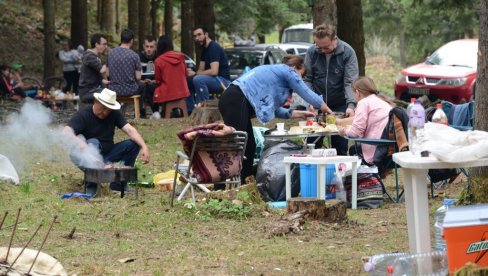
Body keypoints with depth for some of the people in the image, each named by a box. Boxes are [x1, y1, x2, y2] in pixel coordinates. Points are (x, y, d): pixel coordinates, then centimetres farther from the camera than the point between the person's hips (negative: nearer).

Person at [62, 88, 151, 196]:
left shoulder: (115, 114, 0)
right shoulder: (82, 115, -15)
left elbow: (130, 130, -11)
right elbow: (66, 132, -32)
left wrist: (144, 147, -29)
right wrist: (79, 142, -54)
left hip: (107, 156, 5)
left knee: (133, 144, -13)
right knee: (93, 143, -35)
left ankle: (119, 183, -4)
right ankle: (91, 186, -28)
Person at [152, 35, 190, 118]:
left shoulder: (159, 60, -11)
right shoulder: (181, 57, 0)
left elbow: (158, 80, -1)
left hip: (167, 94, -4)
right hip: (182, 92, 4)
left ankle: (155, 112, 11)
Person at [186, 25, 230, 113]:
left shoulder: (214, 47, -16)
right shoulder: (204, 49, 14)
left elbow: (214, 71, -25)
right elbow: (201, 70, 14)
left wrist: (195, 74, -18)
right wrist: (191, 72, -8)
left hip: (223, 80, -10)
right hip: (213, 79, 10)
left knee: (198, 79, -32)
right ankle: (191, 109, 5)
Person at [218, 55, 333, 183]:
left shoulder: (276, 71, 29)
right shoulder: (288, 71, 4)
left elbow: (273, 108, 26)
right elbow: (307, 94, 9)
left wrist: (296, 114, 26)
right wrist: (326, 108, 23)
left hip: (233, 101, 10)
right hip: (236, 102, -10)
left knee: (249, 147, 11)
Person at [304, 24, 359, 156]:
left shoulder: (348, 52, -9)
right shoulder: (311, 52, -3)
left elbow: (350, 82, -13)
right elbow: (307, 79, 0)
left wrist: (351, 105, -27)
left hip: (340, 105, -2)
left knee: (340, 147, 1)